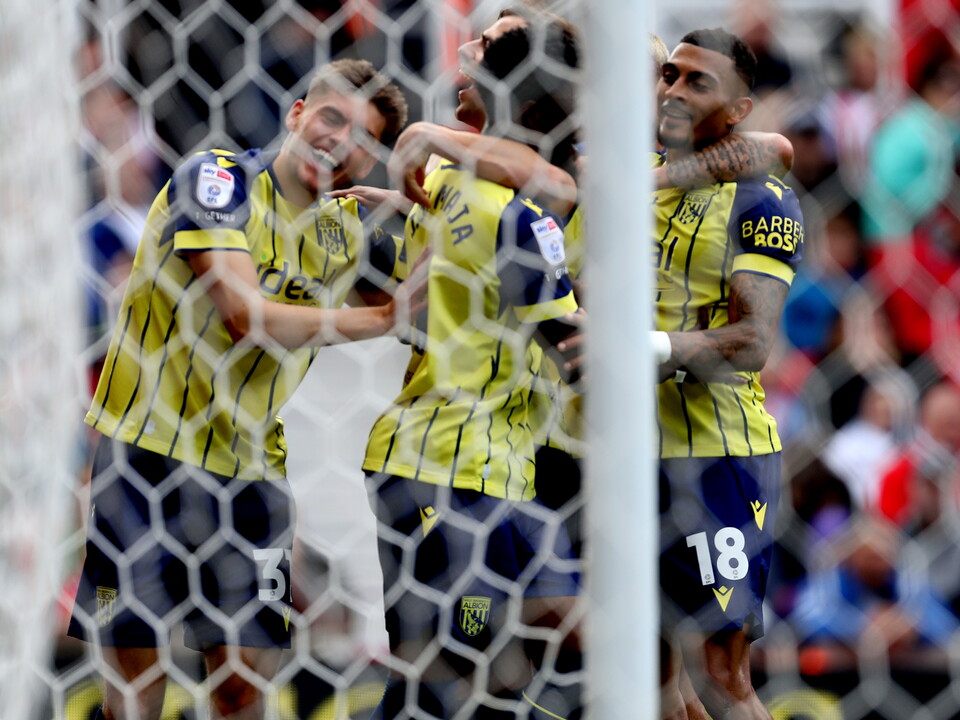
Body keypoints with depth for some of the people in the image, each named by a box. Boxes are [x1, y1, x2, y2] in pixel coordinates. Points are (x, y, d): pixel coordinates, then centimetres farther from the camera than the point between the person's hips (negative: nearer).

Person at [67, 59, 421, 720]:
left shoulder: (344, 226, 8)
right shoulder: (217, 179, -10)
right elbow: (247, 318, -20)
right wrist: (377, 321, -11)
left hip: (250, 466, 5)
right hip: (151, 446, -5)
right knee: (137, 664, -5)